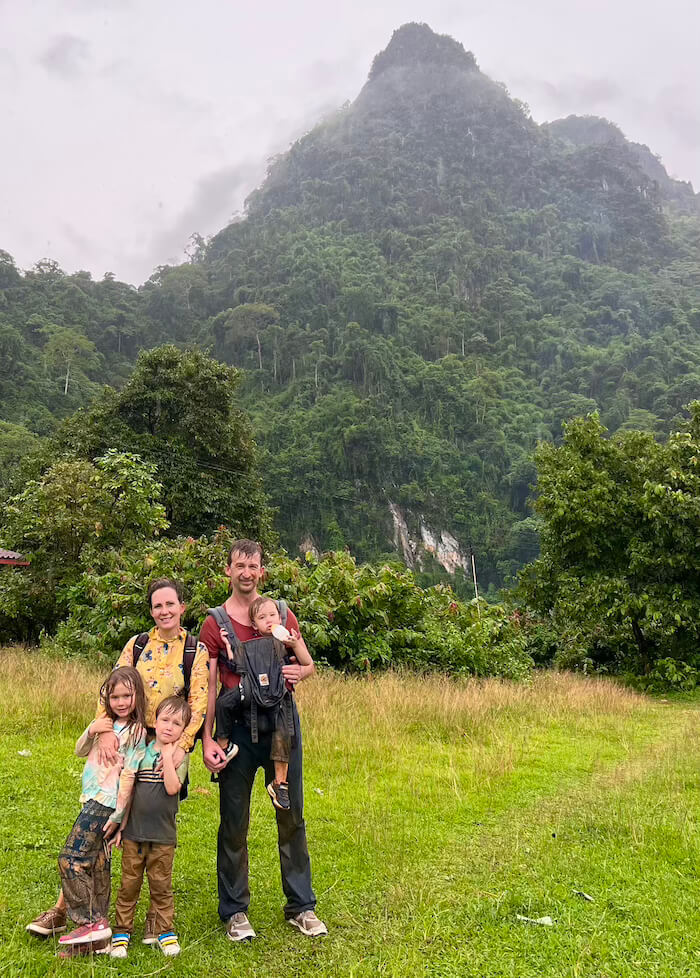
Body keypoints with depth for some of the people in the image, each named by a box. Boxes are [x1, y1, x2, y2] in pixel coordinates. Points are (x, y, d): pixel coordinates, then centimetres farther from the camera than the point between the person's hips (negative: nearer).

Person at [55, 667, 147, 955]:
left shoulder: (135, 732, -13)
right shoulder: (106, 724, 11)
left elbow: (128, 776, -15)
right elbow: (80, 751, 17)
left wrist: (118, 815, -16)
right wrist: (91, 733, -4)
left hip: (104, 802, -8)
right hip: (93, 800, 8)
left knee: (71, 859, -10)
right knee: (97, 864, 11)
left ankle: (88, 923, -4)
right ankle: (98, 924, 18)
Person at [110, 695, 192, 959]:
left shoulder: (180, 756, -5)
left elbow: (172, 787, -21)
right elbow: (129, 791, 8)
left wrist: (167, 755, -20)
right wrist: (121, 825, 6)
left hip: (163, 834, -2)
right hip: (134, 831, 2)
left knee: (161, 886, 8)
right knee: (129, 884, 9)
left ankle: (165, 930, 22)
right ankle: (122, 931, 23)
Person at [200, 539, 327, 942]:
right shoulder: (214, 624, 1)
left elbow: (308, 663, 14)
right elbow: (208, 687, -2)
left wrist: (299, 672, -11)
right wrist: (207, 740, -11)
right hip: (237, 724, -2)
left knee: (292, 815, 9)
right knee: (234, 821, 6)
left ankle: (301, 906, 22)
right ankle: (235, 911, 21)